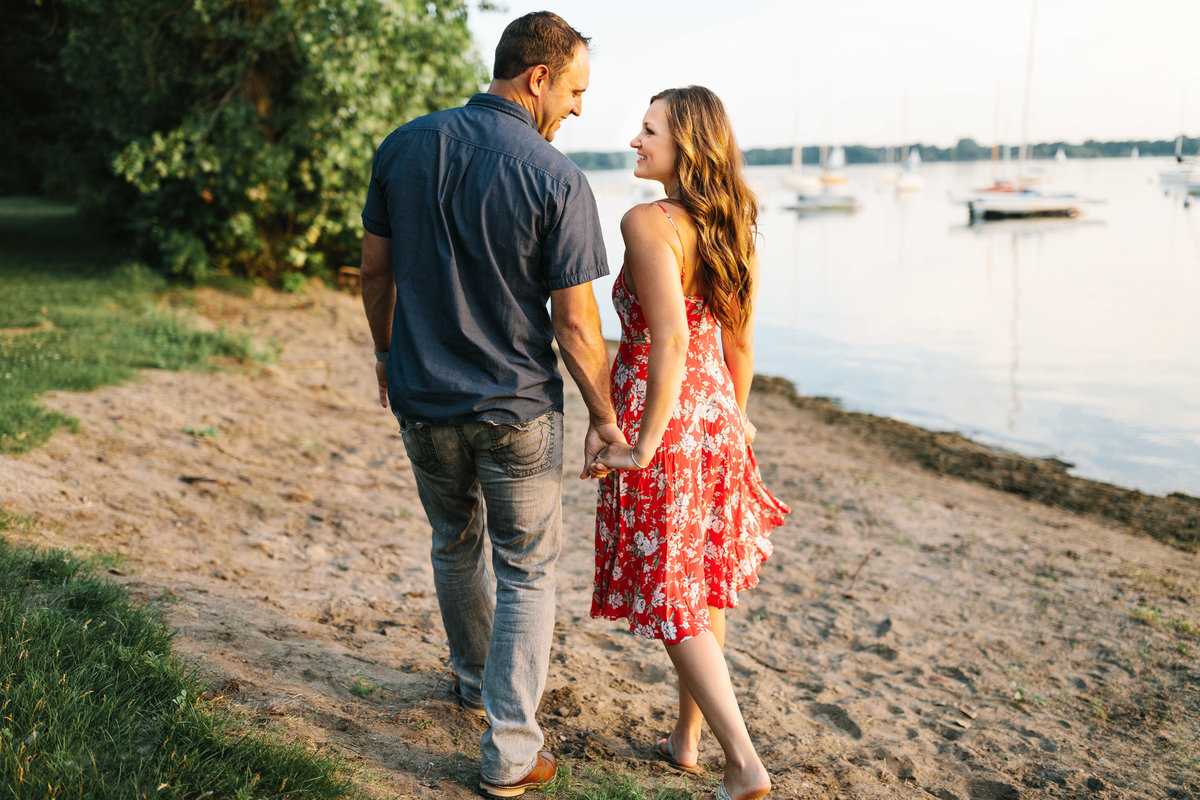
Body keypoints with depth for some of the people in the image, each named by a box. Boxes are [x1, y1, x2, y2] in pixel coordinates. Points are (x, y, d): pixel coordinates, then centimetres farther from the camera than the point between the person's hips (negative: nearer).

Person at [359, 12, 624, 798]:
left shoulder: (406, 146, -2)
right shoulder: (557, 179, -16)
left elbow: (375, 271, 6)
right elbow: (575, 324, -15)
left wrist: (389, 356, 21)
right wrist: (605, 416, -2)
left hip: (424, 400, 5)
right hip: (517, 409, -4)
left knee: (456, 546, 25)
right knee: (527, 571, 10)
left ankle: (477, 681, 46)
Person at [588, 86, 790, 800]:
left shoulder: (649, 222, -17)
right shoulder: (733, 228, 6)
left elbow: (670, 341, -26)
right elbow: (740, 344, 13)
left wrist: (645, 443, -20)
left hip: (661, 417, -8)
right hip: (716, 417, 8)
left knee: (669, 600, 3)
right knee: (704, 587, 18)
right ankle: (688, 739, 32)